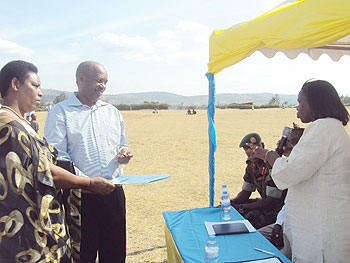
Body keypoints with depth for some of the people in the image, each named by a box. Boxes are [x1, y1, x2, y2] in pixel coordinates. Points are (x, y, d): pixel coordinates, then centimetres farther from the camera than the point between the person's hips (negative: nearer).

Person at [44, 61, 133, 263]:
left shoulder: (112, 112, 13)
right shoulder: (60, 113, -4)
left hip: (114, 193, 5)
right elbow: (57, 158, -11)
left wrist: (124, 153, -2)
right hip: (80, 196, -4)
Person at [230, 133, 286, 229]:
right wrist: (231, 202, -11)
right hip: (265, 201, 8)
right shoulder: (252, 164, 2)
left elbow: (270, 203, -24)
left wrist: (242, 207, -22)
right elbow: (245, 193, 9)